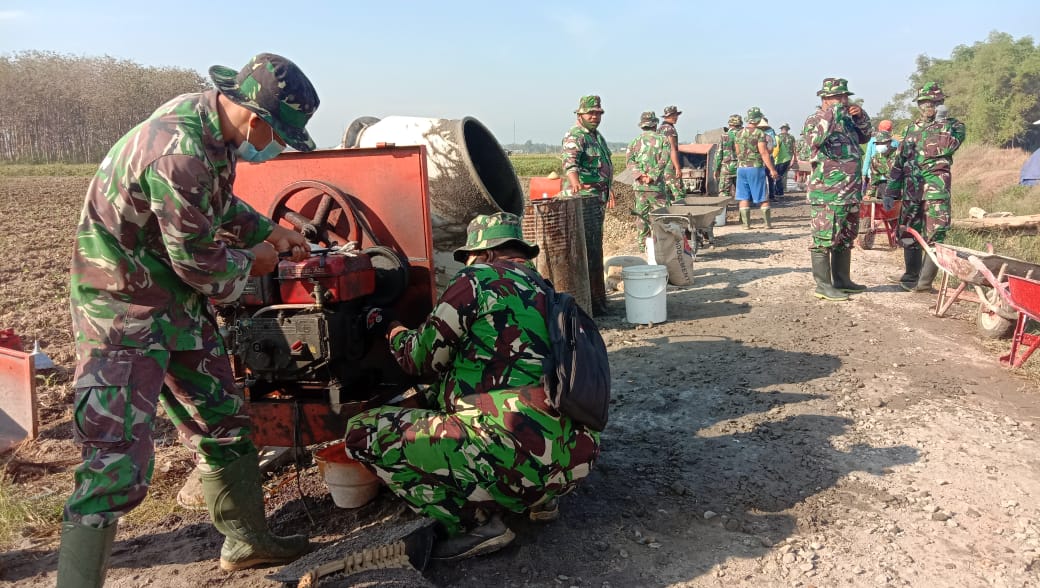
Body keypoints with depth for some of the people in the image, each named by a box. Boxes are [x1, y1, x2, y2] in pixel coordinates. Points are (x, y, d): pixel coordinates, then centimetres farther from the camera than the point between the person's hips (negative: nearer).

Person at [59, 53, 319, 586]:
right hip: (125, 307, -9)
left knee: (221, 423, 17)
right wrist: (251, 261, -3)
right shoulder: (181, 151, -29)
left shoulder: (208, 112, 1)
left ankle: (246, 540, 34)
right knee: (118, 464, -11)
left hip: (179, 299, 10)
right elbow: (199, 263, -21)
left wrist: (270, 231, 9)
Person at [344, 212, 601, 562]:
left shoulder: (478, 280, -3)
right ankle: (541, 499, 19)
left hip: (517, 457, -8)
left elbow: (424, 358, 4)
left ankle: (472, 524, -2)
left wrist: (389, 327, 24)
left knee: (363, 432, 2)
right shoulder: (546, 292, 17)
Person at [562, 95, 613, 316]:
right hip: (584, 198, -10)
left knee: (596, 246, 16)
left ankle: (597, 295, 27)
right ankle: (590, 300, -10)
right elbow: (570, 163, -31)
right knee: (588, 249, -12)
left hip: (598, 198, 10)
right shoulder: (575, 136, -12)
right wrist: (575, 182, -50)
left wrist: (609, 190, 36)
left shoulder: (598, 136, 19)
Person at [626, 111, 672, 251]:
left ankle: (643, 245, 15)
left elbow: (630, 160, -3)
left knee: (641, 215, 10)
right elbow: (663, 161, -11)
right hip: (657, 186, -3)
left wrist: (640, 175, -11)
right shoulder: (663, 140, -1)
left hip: (639, 185, 3)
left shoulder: (635, 141, 8)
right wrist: (652, 176, -12)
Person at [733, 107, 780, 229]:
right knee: (763, 198, 5)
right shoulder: (759, 133, -10)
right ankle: (768, 223, 8)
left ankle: (746, 223, 3)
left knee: (743, 197, 5)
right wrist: (772, 169, -12)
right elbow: (763, 153, -14)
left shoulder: (738, 133, 6)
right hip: (756, 167, -4)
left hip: (741, 167, 4)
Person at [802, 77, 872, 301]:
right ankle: (823, 286, 0)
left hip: (851, 192, 9)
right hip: (827, 194, -9)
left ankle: (842, 281, 26)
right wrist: (832, 114, -24)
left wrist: (861, 116, 9)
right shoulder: (814, 120, -7)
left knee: (845, 240, 15)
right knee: (825, 240, -5)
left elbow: (865, 136, 26)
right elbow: (815, 139, -27)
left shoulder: (847, 120, 18)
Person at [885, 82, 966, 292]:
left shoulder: (954, 125, 5)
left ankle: (925, 281, -6)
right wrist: (891, 191, 14)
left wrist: (941, 122, -15)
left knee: (934, 235, -8)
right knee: (908, 233, 10)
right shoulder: (913, 128, 18)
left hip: (936, 189, -5)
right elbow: (899, 160, 17)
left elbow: (947, 146, -17)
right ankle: (911, 275, 23)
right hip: (911, 188, 5)